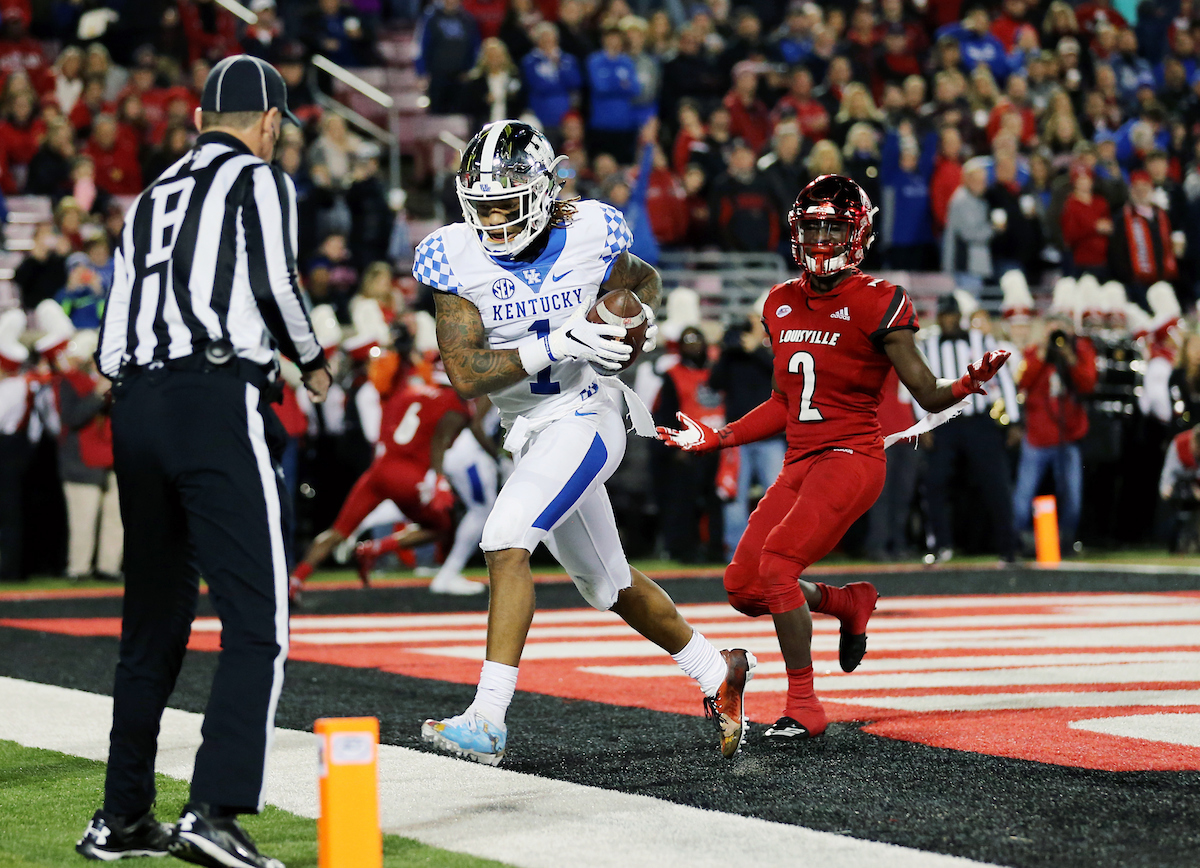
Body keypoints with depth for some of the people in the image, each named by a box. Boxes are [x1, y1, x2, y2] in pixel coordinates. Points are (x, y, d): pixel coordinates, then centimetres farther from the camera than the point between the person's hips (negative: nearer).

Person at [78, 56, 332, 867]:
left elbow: (116, 332, 14)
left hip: (136, 405, 7)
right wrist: (312, 359, 8)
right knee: (257, 620, -8)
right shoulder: (260, 181, 5)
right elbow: (276, 282, -8)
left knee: (154, 621, 16)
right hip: (217, 403, -7)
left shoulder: (152, 197, 22)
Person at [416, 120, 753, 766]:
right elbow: (465, 375, -16)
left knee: (505, 539, -24)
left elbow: (643, 279, 15)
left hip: (585, 417, -5)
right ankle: (717, 672, 39)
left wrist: (641, 318, -8)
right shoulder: (457, 262, -9)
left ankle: (487, 722, -27)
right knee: (608, 585, 16)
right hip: (529, 433, 5)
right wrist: (556, 346, -26)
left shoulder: (589, 239, -9)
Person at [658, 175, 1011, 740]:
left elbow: (929, 397, -7)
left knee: (776, 565, -22)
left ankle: (803, 707, -10)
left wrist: (968, 384, -28)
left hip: (850, 459, -7)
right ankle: (848, 604, 28)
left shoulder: (876, 305, -9)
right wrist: (715, 438, 20)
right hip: (800, 466, 7)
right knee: (743, 587, 2)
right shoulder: (782, 305, 11)